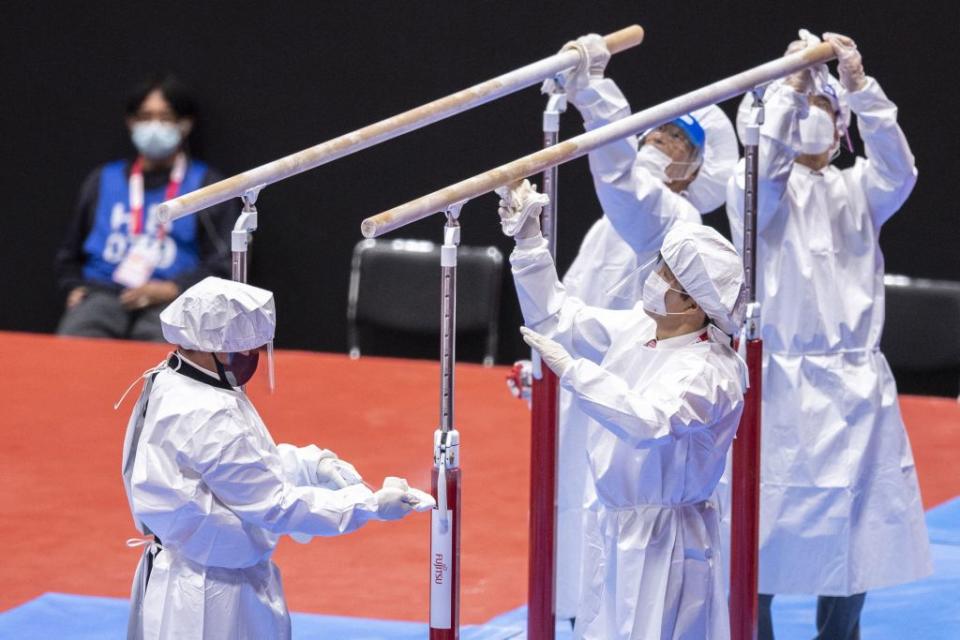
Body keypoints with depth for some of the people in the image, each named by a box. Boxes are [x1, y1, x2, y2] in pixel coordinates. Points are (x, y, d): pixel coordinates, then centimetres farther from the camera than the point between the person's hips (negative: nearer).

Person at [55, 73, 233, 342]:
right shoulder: (103, 180, 24)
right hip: (103, 293, 3)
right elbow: (70, 254, 30)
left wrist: (171, 289, -10)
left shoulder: (205, 185, 14)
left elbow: (221, 266, 6)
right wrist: (75, 288, 8)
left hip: (170, 302, -3)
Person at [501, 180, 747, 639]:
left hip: (664, 541, -9)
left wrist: (571, 370, -39)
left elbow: (649, 420, -40)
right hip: (613, 526, 9)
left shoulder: (709, 370, -22)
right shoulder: (637, 328, 3)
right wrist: (529, 242, 7)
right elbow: (556, 318, 15)